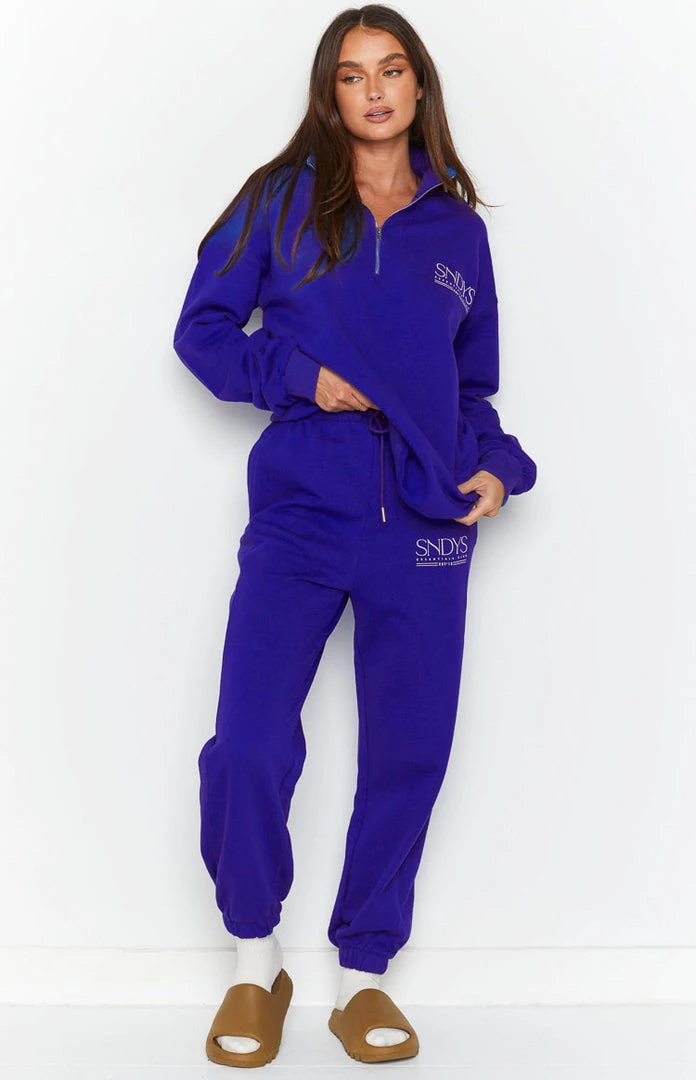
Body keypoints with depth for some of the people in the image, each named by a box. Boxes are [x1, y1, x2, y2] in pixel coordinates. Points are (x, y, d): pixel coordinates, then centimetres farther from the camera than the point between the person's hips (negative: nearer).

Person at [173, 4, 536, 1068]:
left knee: (406, 758, 5)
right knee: (249, 750, -13)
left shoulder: (458, 228, 13)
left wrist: (498, 463, 2)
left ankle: (363, 976, 23)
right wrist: (300, 375, -9)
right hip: (302, 512, -2)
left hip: (427, 525, 3)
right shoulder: (281, 201, 7)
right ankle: (257, 964, 12)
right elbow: (203, 328, 5)